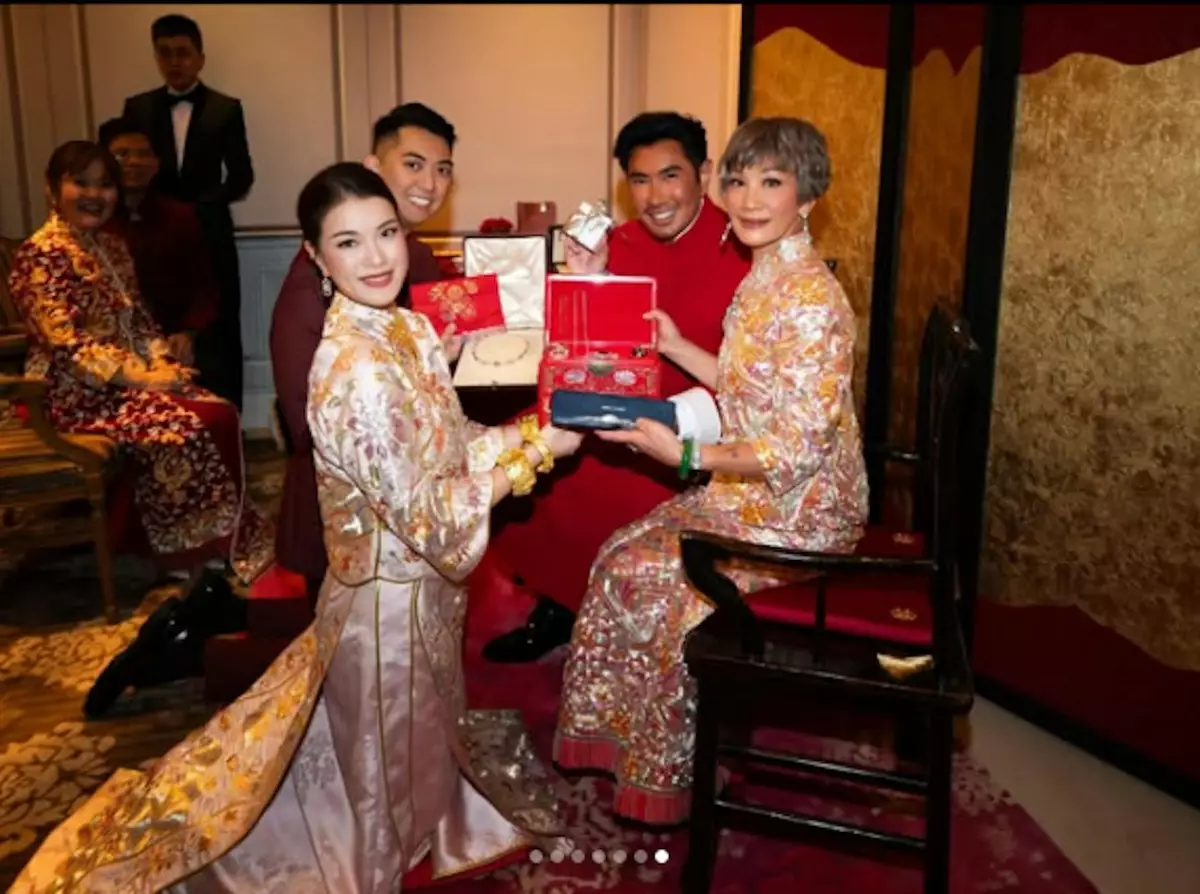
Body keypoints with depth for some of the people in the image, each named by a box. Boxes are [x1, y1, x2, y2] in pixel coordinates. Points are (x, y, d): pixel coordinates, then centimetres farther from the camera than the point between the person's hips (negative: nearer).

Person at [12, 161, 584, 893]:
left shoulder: (410, 328, -1)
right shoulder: (357, 372, -28)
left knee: (406, 760, 29)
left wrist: (529, 431, -7)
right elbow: (427, 517, -27)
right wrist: (536, 453, -20)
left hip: (419, 586, 8)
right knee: (384, 782, 17)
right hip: (391, 600, -8)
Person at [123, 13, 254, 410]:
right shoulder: (137, 108, 9)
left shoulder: (225, 109, 3)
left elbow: (241, 178, -1)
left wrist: (194, 209, -11)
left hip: (209, 238, -1)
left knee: (218, 335, 1)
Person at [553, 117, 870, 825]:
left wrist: (686, 455, -23)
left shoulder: (809, 297, -24)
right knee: (623, 554, 4)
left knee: (640, 574, -7)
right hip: (757, 492, 9)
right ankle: (623, 736, 21)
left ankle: (665, 773, 16)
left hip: (798, 513, -9)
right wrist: (674, 344, 7)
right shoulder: (766, 276, 6)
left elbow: (797, 448, -25)